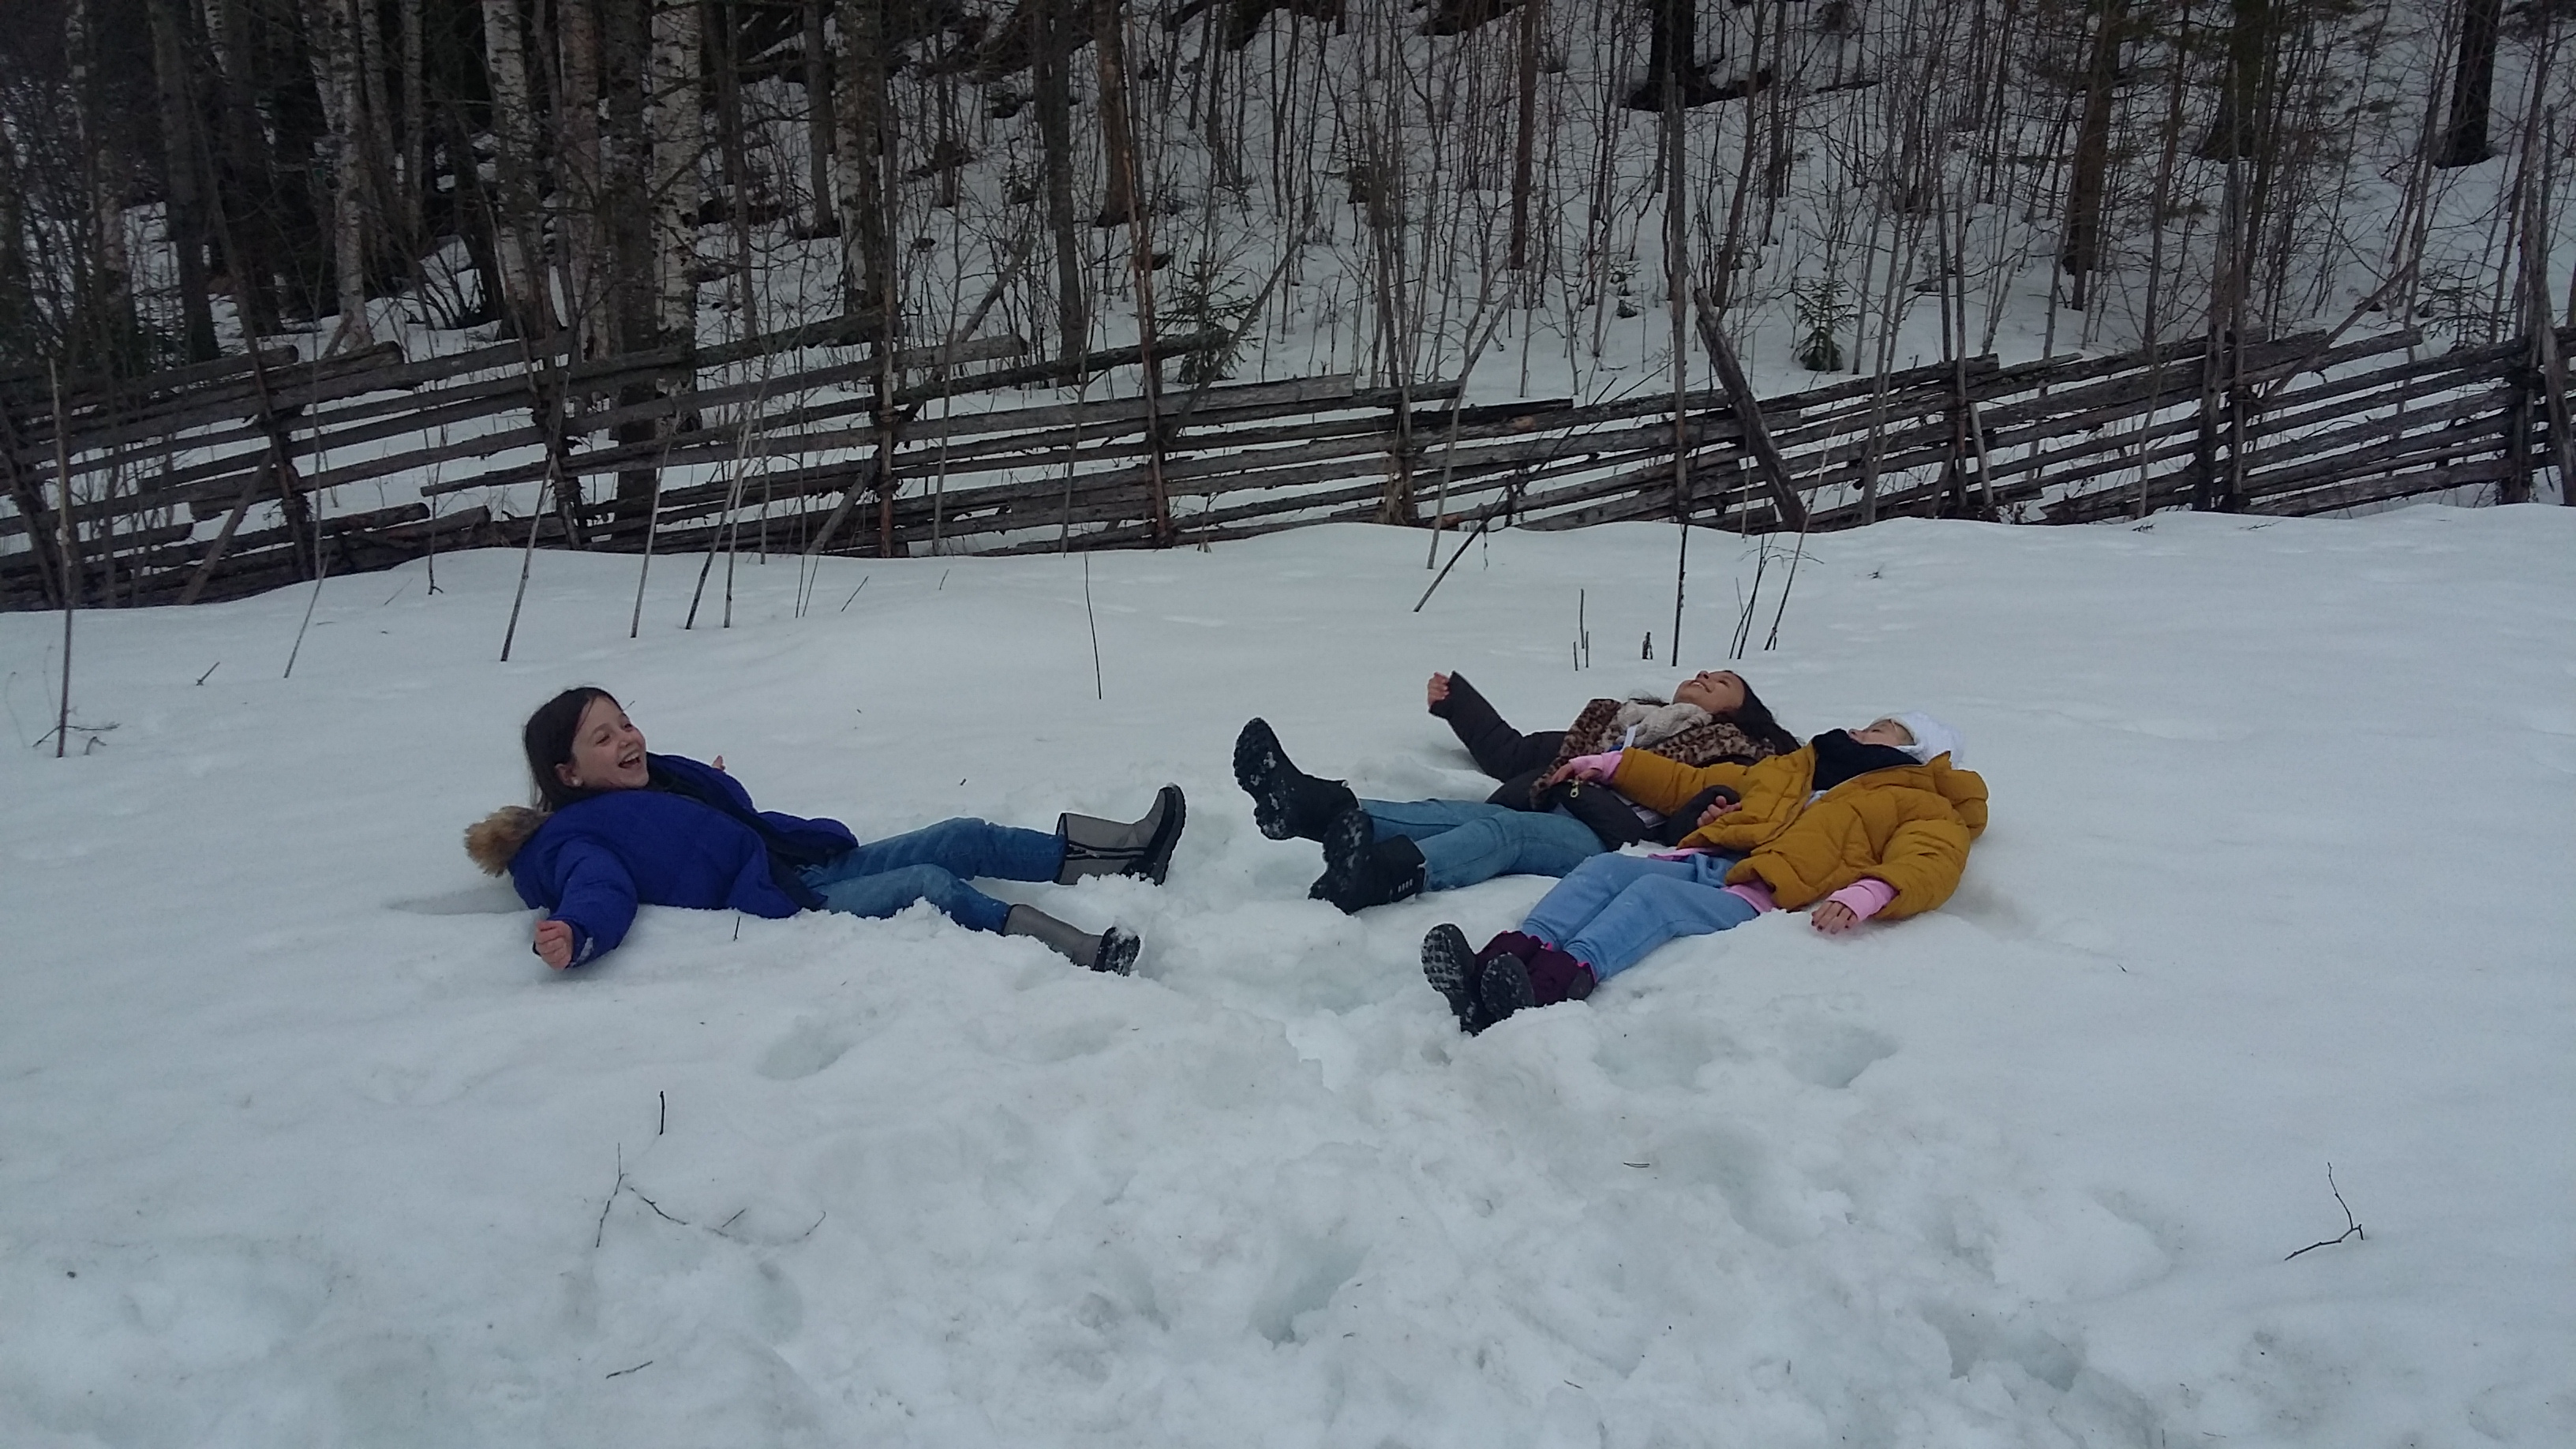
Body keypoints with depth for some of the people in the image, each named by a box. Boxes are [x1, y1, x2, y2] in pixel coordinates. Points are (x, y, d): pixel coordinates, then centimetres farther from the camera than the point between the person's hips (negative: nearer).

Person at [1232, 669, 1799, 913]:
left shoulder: (1722, 752, 26)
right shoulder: (1608, 724, 40)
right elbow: (1513, 756, 37)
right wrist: (1456, 701, 39)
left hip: (1600, 837, -5)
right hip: (1534, 811, 5)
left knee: (1500, 829, -34)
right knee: (1455, 814, -25)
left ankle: (1385, 872, -63)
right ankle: (1317, 806, -50)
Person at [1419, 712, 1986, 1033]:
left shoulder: (1920, 805, 21)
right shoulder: (1791, 768, 40)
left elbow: (1930, 865, -2)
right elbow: (1690, 784, 44)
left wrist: (1865, 894, -25)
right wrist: (1610, 765, 37)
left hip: (1755, 895, -5)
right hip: (1702, 861, 6)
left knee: (1655, 894, -34)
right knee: (1604, 868, -25)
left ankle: (1547, 986, -58)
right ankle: (1490, 971, -47)